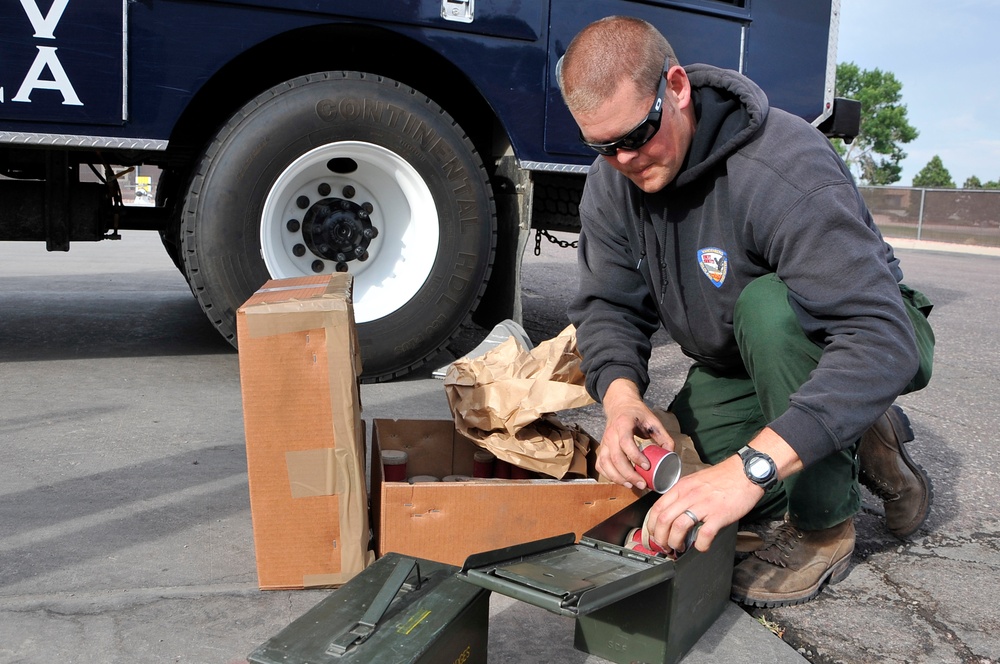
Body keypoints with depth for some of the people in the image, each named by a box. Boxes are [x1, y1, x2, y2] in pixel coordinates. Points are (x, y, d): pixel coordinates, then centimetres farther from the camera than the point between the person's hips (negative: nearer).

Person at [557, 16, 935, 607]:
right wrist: (621, 396, -33)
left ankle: (825, 525, -18)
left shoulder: (787, 168, -36)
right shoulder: (611, 183, -12)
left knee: (768, 307, -38)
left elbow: (879, 340, -43)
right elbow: (609, 305, -9)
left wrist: (751, 466, -53)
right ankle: (861, 446, 15)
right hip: (735, 364, 7)